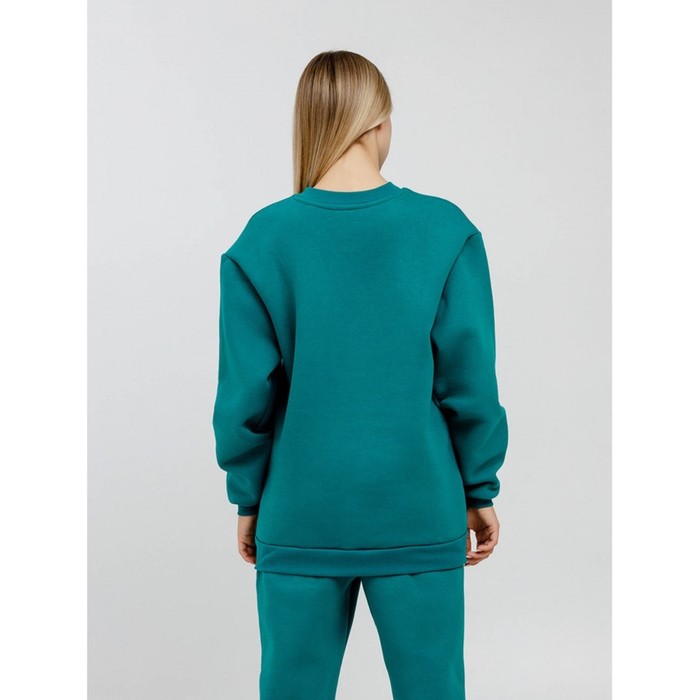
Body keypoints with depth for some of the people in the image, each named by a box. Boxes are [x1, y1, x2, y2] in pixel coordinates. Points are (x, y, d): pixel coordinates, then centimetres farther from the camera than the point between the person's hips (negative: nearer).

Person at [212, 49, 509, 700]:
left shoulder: (264, 238, -6)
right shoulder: (446, 230, -7)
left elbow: (246, 394, -4)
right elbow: (470, 381, -5)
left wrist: (248, 498, 9)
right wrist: (480, 490, 7)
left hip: (300, 519, 1)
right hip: (419, 518, 0)